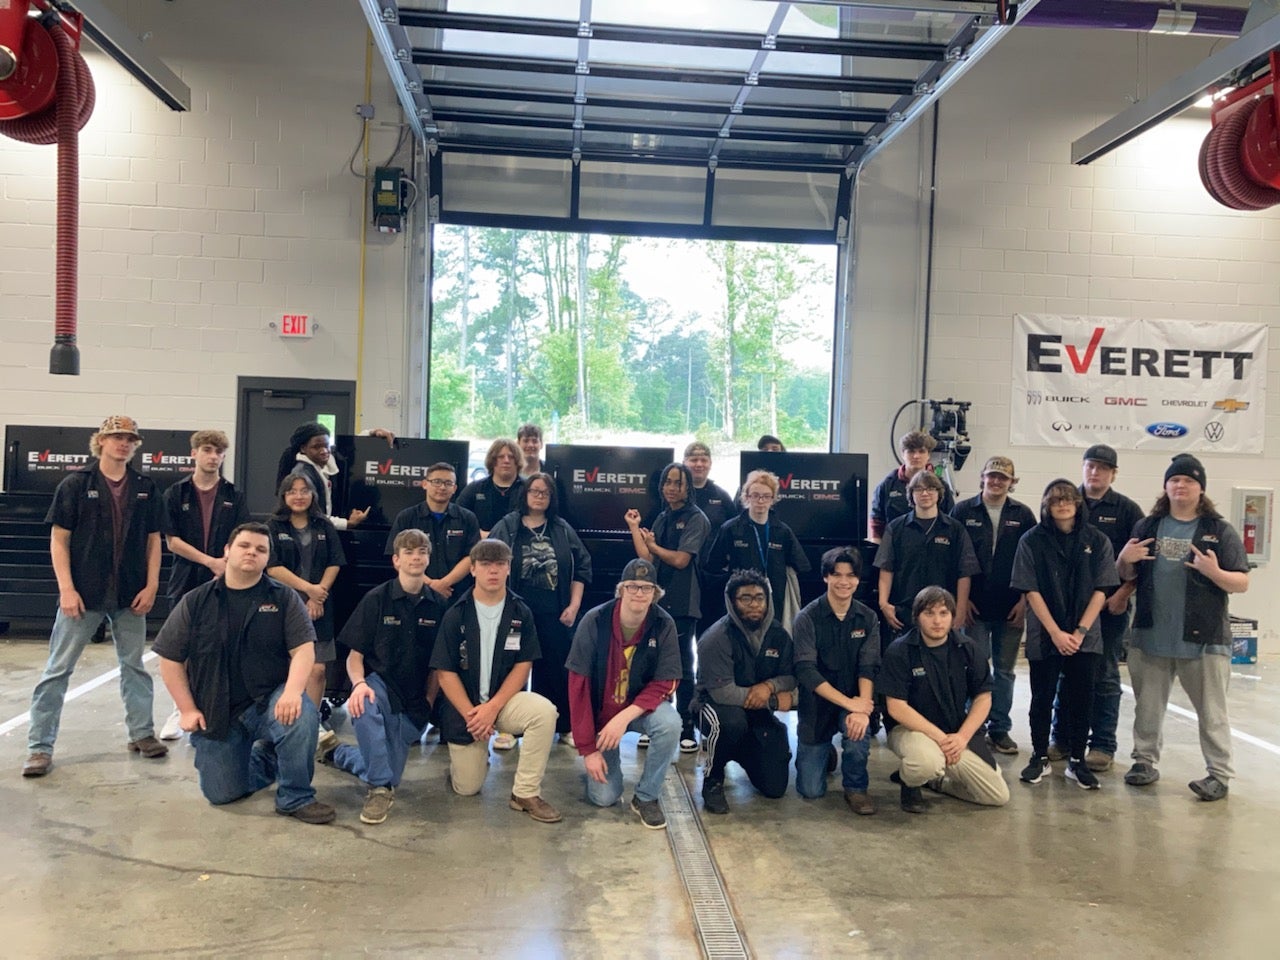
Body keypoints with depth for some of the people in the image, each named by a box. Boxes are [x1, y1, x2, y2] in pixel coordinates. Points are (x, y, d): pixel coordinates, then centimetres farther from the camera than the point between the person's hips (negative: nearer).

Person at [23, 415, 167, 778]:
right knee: (57, 670, 3)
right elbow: (59, 540, -3)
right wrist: (66, 589, -11)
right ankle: (40, 746, 11)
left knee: (134, 666, 12)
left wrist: (151, 586, 0)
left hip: (130, 596, 3)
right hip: (83, 594, -2)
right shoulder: (76, 484, -2)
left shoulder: (145, 488, 6)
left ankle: (141, 734, 23)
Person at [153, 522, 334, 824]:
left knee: (302, 714, -34)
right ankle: (261, 758, 31)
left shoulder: (284, 598, -3)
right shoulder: (196, 602, 1)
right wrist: (188, 710, -3)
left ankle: (296, 798, -12)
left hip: (268, 701, -2)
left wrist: (293, 691, -29)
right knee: (221, 794, -3)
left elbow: (303, 649, -11)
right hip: (215, 713, 2)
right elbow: (170, 660, 4)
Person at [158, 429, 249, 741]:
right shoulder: (176, 494, 4)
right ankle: (181, 709, 18)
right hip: (185, 582, 0)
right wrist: (211, 561, -10)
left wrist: (226, 566, -16)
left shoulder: (233, 496, 6)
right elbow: (172, 541, -1)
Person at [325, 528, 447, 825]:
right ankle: (379, 788, -23)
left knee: (390, 771, 2)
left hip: (414, 703, 3)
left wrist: (429, 701, -4)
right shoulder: (376, 599, -6)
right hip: (379, 685, -3)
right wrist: (359, 684, -26)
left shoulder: (439, 605, -2)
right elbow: (354, 655, -6)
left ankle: (339, 754, 35)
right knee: (364, 706, -39)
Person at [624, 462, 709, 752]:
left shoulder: (696, 519, -5)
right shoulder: (662, 518, 14)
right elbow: (647, 559, 6)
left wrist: (652, 544, 0)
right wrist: (634, 528, 1)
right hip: (658, 600, 6)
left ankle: (687, 729, 10)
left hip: (682, 604, -6)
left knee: (682, 667, 1)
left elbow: (680, 560, -14)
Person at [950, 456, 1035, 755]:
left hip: (1011, 609, 2)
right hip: (975, 607, -2)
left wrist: (1024, 600, -1)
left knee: (1004, 671, 9)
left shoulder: (1023, 514, 4)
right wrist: (962, 599, -5)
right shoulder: (963, 511, 0)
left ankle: (1000, 728, 19)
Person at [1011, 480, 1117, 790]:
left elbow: (1100, 591, -1)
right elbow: (1031, 591, -6)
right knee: (1042, 698, 8)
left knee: (1082, 700, 5)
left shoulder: (1097, 541, 1)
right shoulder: (1032, 540, -3)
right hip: (1044, 636, -1)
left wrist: (1080, 632, -10)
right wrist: (1056, 633, -11)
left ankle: (1077, 761, 19)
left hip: (1085, 637, 1)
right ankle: (1039, 757, 21)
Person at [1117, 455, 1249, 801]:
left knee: (1211, 711, 4)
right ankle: (1145, 761, 25)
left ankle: (1219, 774, 13)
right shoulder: (1147, 526, 8)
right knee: (1147, 706, 13)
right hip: (1151, 635, 3)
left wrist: (1214, 572, -24)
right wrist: (1125, 560, -9)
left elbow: (1242, 583, -4)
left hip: (1204, 638, -3)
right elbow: (1126, 576, 14)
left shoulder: (1220, 531, -1)